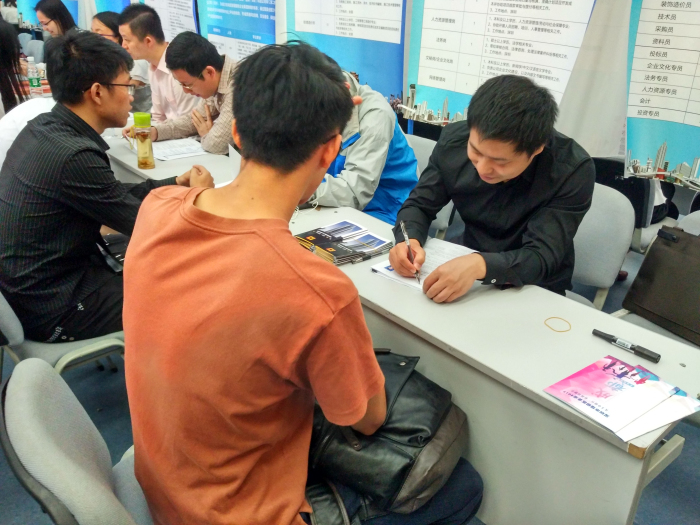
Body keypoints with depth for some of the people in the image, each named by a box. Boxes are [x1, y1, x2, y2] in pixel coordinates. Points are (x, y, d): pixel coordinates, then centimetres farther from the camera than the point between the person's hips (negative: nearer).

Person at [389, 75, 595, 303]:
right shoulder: (454, 140, -11)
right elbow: (419, 205, -2)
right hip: (467, 283, 3)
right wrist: (410, 239, -22)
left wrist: (480, 265, -40)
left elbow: (542, 257, -23)